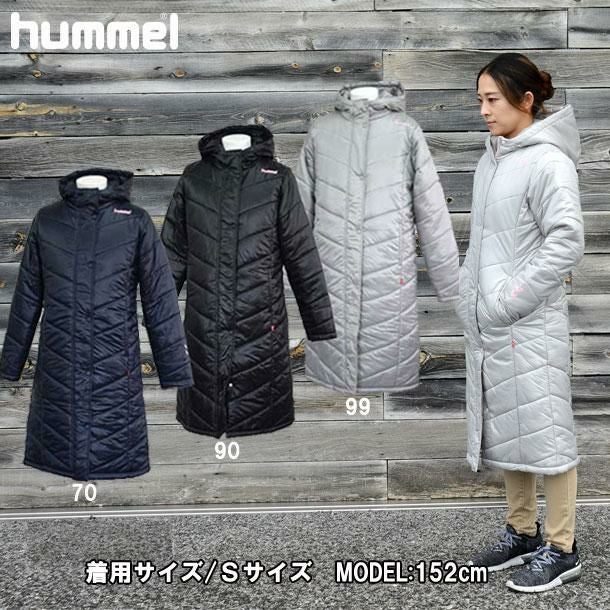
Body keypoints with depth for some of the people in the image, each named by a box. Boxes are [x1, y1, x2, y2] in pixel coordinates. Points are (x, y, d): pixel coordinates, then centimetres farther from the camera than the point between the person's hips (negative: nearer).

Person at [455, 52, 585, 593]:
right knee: (503, 429, 15)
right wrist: (470, 294, 9)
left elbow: (567, 242, -18)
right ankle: (522, 532, 30)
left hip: (529, 324, -8)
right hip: (487, 323, 8)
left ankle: (561, 548, 14)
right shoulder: (492, 158, 11)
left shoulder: (548, 161, -12)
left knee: (542, 429, 0)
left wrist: (510, 299, -17)